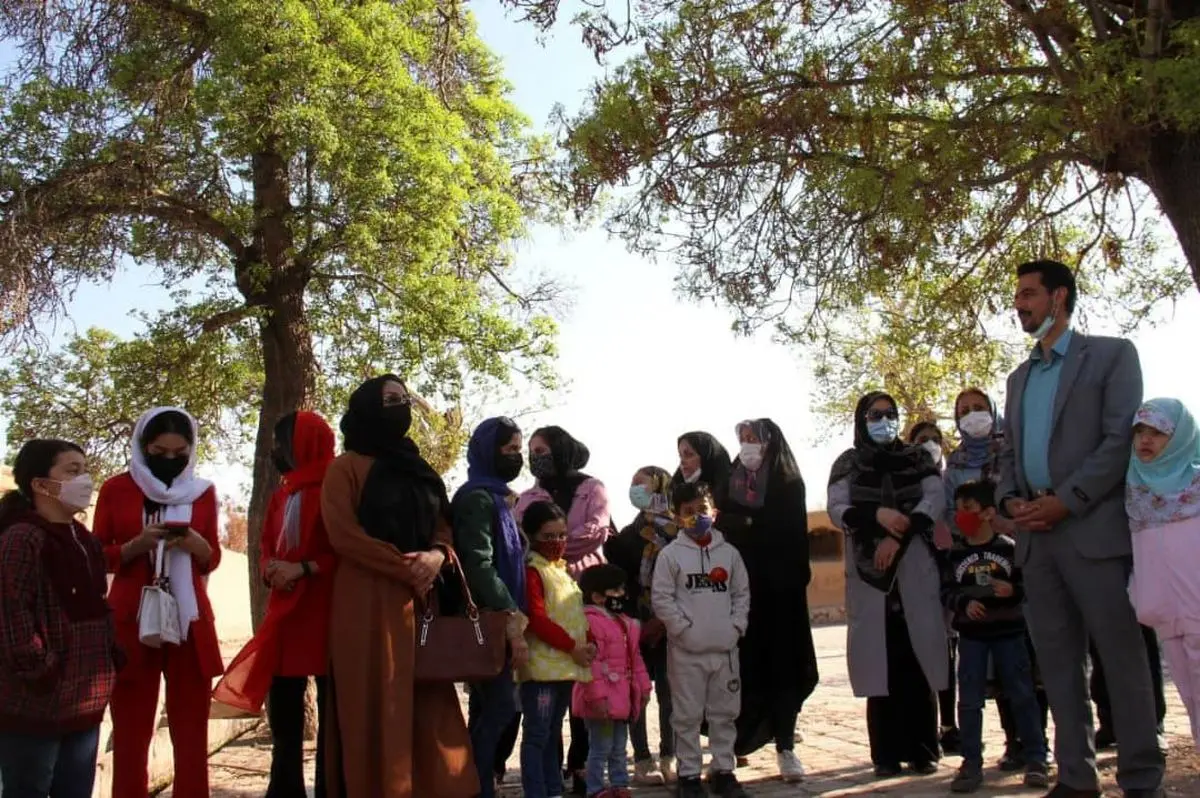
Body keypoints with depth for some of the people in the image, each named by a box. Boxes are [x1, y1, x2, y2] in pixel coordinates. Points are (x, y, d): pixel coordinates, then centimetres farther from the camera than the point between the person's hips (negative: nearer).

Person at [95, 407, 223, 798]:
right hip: (131, 620, -2)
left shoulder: (203, 491, 8)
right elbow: (99, 559, 3)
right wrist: (137, 545, -16)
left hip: (190, 619, 2)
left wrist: (197, 545, -10)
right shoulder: (116, 489, 2)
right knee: (131, 728, -2)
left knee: (192, 728, 1)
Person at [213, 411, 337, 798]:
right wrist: (271, 571, -1)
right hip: (285, 616, 7)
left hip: (329, 616, -7)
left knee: (332, 717, 1)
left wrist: (303, 569, -18)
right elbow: (266, 548, 21)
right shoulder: (281, 495, 18)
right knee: (283, 717, 11)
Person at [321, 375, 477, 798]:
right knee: (375, 706, -6)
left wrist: (437, 555, -6)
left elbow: (443, 525, 17)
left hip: (420, 599, 6)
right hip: (368, 600, -6)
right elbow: (342, 533, -9)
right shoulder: (347, 466, 1)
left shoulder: (420, 470, 20)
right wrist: (404, 566, -13)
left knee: (426, 702, 3)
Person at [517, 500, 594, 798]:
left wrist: (584, 644, 6)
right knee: (537, 735, -5)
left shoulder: (561, 570, 17)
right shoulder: (533, 571, -9)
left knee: (554, 734, 16)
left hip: (565, 666, 9)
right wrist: (572, 647, -16)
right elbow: (537, 619, -18)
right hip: (542, 666, -9)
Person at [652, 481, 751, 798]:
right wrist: (685, 628, -12)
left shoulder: (729, 552, 7)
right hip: (686, 651, -3)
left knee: (725, 713, 11)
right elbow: (661, 598, -7)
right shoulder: (671, 554, -4)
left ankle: (724, 770, 23)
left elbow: (742, 593, 11)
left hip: (725, 649, 3)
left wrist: (736, 626, -1)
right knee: (687, 715, 3)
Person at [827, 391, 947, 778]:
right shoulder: (848, 464, 11)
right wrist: (877, 515, -19)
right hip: (869, 572, 0)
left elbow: (935, 499, -2)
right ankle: (887, 754, -1)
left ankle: (922, 750, 2)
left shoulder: (918, 459, 13)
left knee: (917, 660, -4)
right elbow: (836, 509, -1)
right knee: (881, 663, -3)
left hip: (915, 571, 1)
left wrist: (898, 535, -14)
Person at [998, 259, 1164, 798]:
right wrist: (1011, 499, 1)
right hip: (1036, 536, 6)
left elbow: (1122, 439, -7)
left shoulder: (1112, 355, 3)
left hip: (1094, 529, -6)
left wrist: (1065, 501, -14)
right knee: (1057, 662, 6)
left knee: (1121, 656, -3)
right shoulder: (1018, 378, 22)